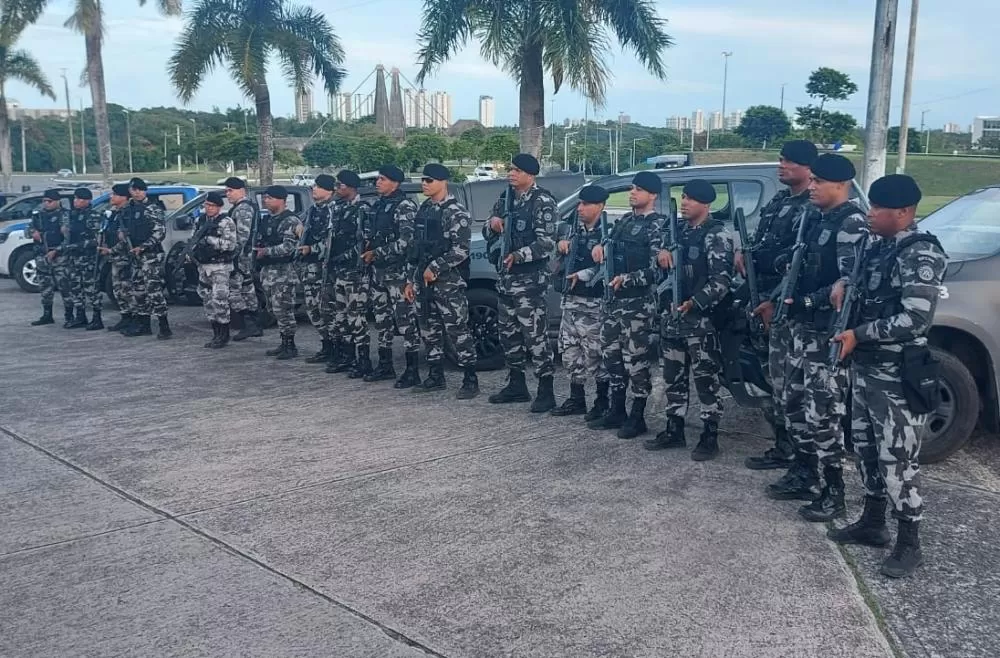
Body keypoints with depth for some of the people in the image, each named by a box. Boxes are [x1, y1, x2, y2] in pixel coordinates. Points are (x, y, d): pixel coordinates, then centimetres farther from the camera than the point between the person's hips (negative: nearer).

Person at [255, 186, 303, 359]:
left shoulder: (290, 221, -11)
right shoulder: (267, 219, 17)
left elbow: (289, 247, -21)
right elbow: (260, 240, 27)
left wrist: (266, 251, -15)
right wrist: (257, 249, 6)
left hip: (283, 272, -9)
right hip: (267, 270, 9)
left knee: (282, 310, -8)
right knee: (274, 310, 12)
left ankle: (290, 346, -1)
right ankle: (284, 344, 20)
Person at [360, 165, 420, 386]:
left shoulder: (404, 206, -10)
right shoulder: (378, 205, 16)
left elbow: (405, 241, -18)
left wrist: (376, 253, -13)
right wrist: (368, 252, 6)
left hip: (397, 270, -9)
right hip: (378, 270, 9)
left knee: (405, 318, -7)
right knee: (381, 317, 14)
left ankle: (412, 371, -4)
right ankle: (385, 365, 24)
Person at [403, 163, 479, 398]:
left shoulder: (456, 212, -9)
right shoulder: (423, 210, 15)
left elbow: (461, 249, -17)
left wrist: (435, 267, -18)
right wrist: (411, 279, 16)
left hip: (449, 281, -8)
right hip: (424, 281, 8)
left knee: (458, 331, -7)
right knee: (429, 331, 13)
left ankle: (471, 380, -1)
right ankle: (436, 376, 24)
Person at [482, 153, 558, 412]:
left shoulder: (542, 202, -8)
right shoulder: (505, 199, 14)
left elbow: (547, 242, -15)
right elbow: (488, 233, 19)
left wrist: (517, 256, -24)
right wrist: (492, 225, -4)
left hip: (529, 278, -8)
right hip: (506, 276, 8)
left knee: (535, 334, -8)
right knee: (509, 333, 14)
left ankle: (546, 391, -1)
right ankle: (516, 385, 25)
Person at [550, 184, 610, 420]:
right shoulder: (574, 229, 11)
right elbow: (560, 228, 29)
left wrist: (581, 276, -20)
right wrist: (561, 241, 7)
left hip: (593, 302, -8)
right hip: (570, 299, 8)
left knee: (595, 353, -3)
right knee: (570, 350, 12)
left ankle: (603, 402, 10)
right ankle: (576, 399, 23)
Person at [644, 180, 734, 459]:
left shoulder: (717, 236, -10)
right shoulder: (678, 229, 12)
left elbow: (721, 280, -18)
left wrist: (695, 302, -28)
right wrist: (661, 253, -3)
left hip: (701, 319, -7)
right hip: (672, 315, 7)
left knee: (706, 380, -1)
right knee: (673, 377, 13)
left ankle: (710, 438, 8)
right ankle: (674, 431, 24)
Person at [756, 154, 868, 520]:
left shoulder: (852, 223, -13)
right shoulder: (818, 220, 14)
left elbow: (850, 282, -21)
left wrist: (803, 303, -18)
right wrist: (777, 300, 12)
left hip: (829, 332, -9)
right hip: (804, 327, 9)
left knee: (824, 412, -4)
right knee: (796, 402, 16)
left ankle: (833, 494, 8)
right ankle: (804, 476, 30)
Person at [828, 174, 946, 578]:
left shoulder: (920, 254, -16)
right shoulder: (879, 248, 10)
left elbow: (916, 320, -23)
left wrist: (858, 335, -19)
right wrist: (844, 284, 3)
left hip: (898, 375, -9)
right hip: (865, 367, 9)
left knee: (897, 458, -3)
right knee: (867, 448, 16)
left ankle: (909, 544, 10)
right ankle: (872, 523, 30)